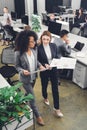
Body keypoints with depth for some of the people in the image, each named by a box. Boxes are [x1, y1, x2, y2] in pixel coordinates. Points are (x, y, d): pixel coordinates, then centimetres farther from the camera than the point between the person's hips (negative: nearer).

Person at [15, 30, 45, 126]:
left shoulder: (34, 50, -9)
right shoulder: (18, 53, -25)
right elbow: (17, 66, -13)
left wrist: (40, 65, -9)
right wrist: (22, 71, -31)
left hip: (34, 76, 6)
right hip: (25, 78, -6)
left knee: (29, 93, 28)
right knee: (32, 97, 3)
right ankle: (38, 116, 22)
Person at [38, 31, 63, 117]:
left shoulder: (53, 46, -6)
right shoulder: (38, 48, -16)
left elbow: (57, 57, 6)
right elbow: (37, 61, -9)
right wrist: (44, 65, -25)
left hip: (54, 70, 2)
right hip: (44, 71, -2)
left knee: (55, 89, 6)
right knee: (44, 86, 19)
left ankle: (56, 109, 19)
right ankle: (45, 98, 54)